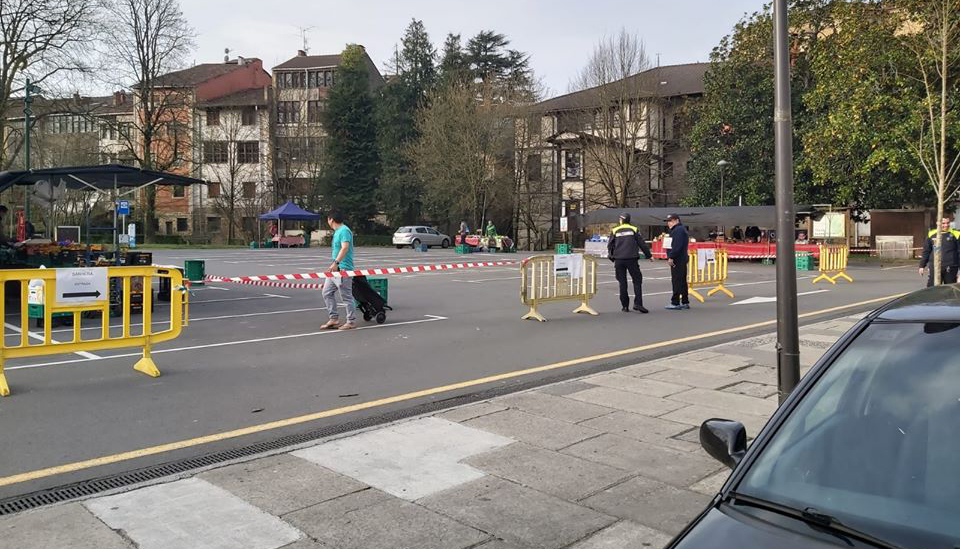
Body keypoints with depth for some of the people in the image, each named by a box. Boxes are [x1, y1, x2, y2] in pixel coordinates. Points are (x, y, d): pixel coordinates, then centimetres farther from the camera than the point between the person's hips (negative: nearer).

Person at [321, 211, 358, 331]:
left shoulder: (344, 231, -14)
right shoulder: (337, 231, 18)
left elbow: (345, 247, -27)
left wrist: (336, 262, -33)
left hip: (343, 269, -11)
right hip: (335, 269, 11)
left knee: (346, 296, -4)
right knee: (327, 292, 10)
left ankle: (351, 321, 5)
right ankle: (334, 319, 16)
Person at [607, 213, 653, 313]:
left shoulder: (615, 231, 6)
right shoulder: (634, 230, 4)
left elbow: (610, 245, 7)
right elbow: (642, 243, 5)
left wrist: (611, 257, 21)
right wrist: (649, 255, 15)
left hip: (619, 260, 1)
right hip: (631, 259, -1)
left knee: (622, 282, 7)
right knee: (637, 280, 4)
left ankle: (625, 306, 7)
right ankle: (637, 303, -9)